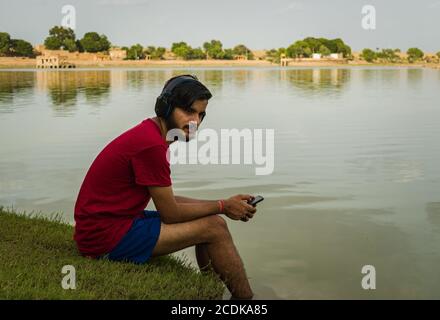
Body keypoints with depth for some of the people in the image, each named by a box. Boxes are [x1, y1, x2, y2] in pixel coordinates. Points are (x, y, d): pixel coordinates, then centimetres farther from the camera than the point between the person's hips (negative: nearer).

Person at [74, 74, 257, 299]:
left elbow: (166, 201, 13)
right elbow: (171, 213, -15)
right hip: (106, 237, -10)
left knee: (205, 219, 14)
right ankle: (246, 298, 6)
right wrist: (223, 206, -2)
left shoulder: (150, 134, 11)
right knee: (215, 227, -9)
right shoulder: (151, 144, -21)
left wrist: (224, 206, 6)